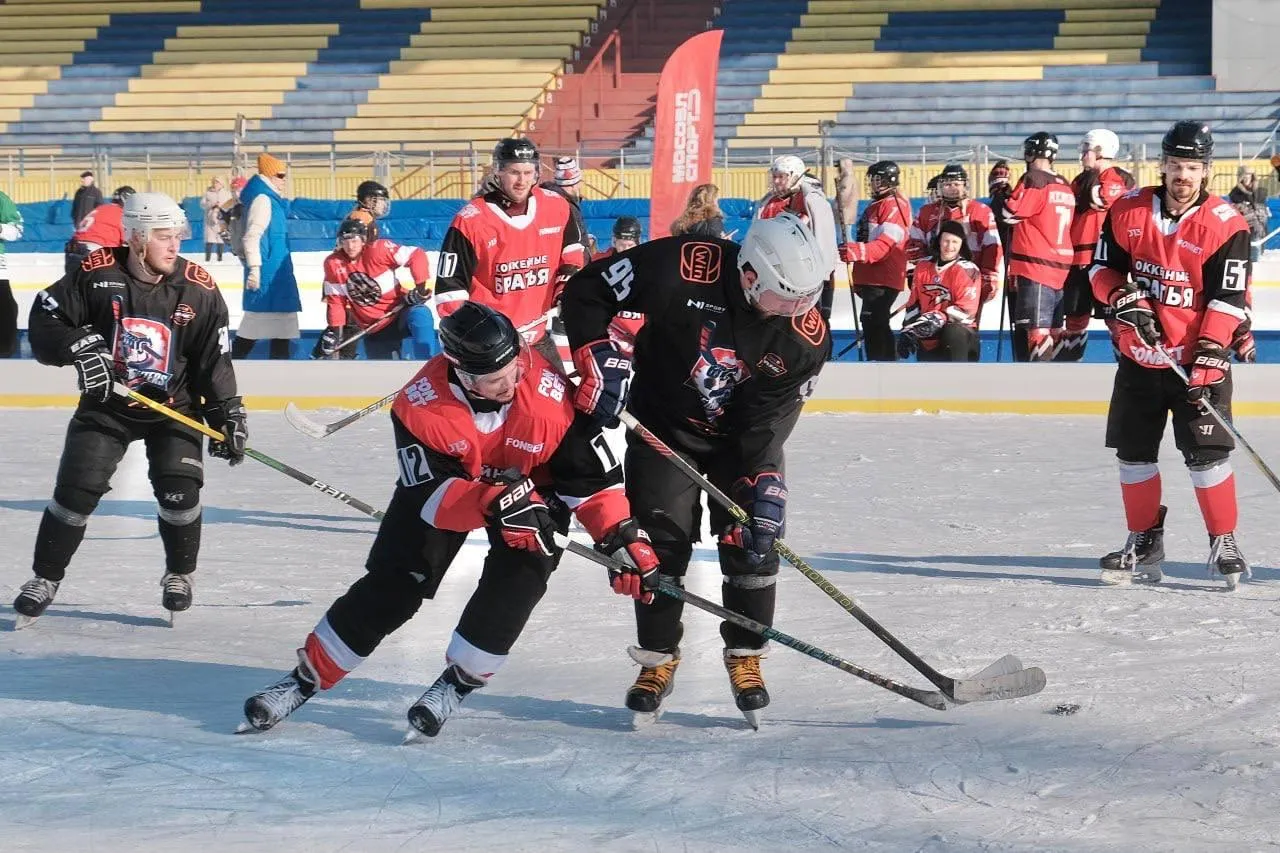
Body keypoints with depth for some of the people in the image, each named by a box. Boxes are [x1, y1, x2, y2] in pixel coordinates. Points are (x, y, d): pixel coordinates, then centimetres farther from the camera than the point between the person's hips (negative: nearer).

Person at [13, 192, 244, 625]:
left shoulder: (198, 289, -12)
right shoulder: (98, 274, -16)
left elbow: (213, 359, -6)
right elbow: (44, 320, -10)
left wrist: (228, 412, -10)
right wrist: (79, 346, -27)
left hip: (174, 408, 0)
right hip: (106, 403, 0)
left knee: (179, 490, -12)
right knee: (77, 488, -5)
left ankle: (179, 574, 13)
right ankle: (45, 577, 13)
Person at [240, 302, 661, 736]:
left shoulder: (550, 394, -32)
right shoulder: (421, 404, -32)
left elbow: (591, 476, -22)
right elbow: (429, 493, -33)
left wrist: (625, 538, -30)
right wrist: (494, 502, -49)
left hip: (532, 485, 0)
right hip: (441, 479, 0)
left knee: (516, 578, -22)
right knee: (393, 583, -6)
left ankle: (458, 681, -2)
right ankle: (306, 677, 6)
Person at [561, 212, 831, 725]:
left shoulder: (808, 338, -22)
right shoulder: (682, 269, -32)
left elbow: (767, 423, -17)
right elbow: (584, 290, -20)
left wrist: (766, 489, -26)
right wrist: (600, 361, -26)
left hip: (743, 436, 2)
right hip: (663, 426, -1)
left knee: (754, 540, -6)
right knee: (660, 541, -4)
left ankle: (745, 658, 11)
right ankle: (657, 658, 12)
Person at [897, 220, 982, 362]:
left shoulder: (968, 270, -10)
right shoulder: (924, 266, 8)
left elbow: (966, 311, -17)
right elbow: (914, 304, 14)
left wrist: (937, 321, -27)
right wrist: (908, 330, 1)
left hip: (961, 331, -6)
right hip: (929, 339, 6)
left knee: (952, 332, -40)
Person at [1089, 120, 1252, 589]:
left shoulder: (1226, 224, -10)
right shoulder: (1128, 210, 1)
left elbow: (1228, 299, -12)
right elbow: (1103, 267, 9)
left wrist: (1208, 357, -19)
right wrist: (1124, 299, -12)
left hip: (1195, 358, -4)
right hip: (1138, 356, 4)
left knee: (1207, 452, -9)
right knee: (1134, 451, 8)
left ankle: (1224, 542, 2)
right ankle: (1144, 542, 20)